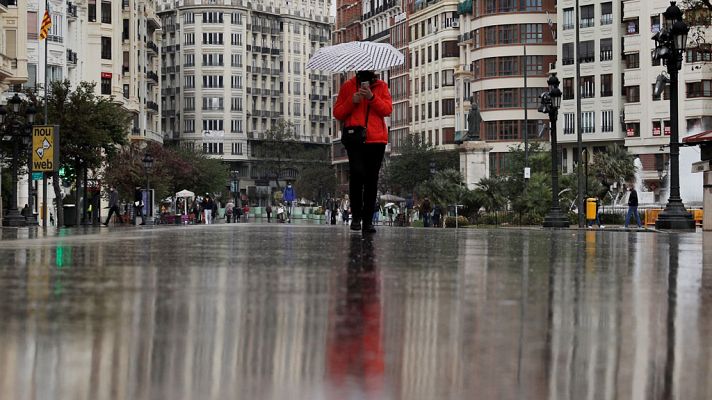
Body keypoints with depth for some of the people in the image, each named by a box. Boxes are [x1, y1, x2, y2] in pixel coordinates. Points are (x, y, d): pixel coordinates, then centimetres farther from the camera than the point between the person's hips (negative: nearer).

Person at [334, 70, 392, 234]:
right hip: (355, 138, -2)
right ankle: (356, 216, -4)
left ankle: (368, 220, 7)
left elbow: (388, 109, 0)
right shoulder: (348, 86, 11)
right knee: (357, 172, -19)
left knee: (371, 179, 2)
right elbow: (337, 113, 9)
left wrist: (372, 97, -12)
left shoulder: (382, 86, 13)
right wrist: (351, 101, -7)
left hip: (376, 139, 2)